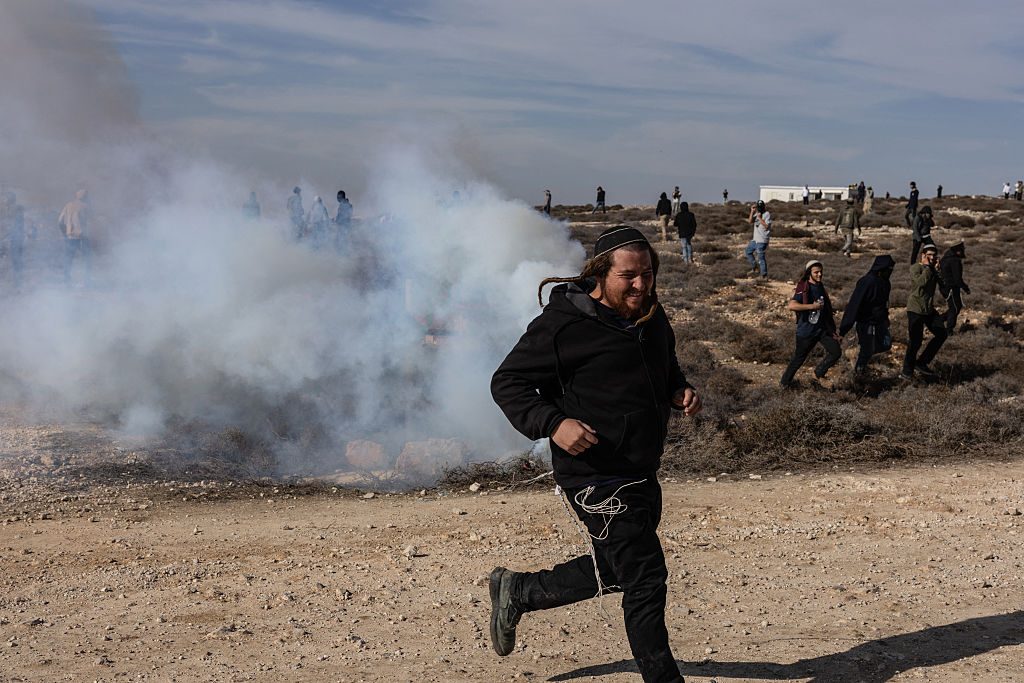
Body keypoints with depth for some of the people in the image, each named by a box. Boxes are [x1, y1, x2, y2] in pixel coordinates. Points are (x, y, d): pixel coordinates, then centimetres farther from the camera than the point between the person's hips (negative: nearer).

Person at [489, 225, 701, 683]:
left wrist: (680, 391, 3)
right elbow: (507, 383, -12)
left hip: (641, 474, 9)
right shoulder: (563, 324, -16)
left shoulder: (653, 319, 8)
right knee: (645, 580, -5)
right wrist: (552, 423, -27)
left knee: (614, 572, 21)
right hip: (595, 478, -9)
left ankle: (517, 591, 40)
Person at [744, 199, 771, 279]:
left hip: (762, 240, -9)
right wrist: (752, 212, -5)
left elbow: (766, 226, -18)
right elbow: (750, 221, 2)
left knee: (761, 257, -8)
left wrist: (760, 218, -16)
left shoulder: (767, 214, -10)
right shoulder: (756, 214, 13)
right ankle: (755, 268, 26)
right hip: (755, 239, 9)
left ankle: (764, 275, -3)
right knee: (748, 251, 19)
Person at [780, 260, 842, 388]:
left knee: (836, 352, -4)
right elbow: (791, 305, -33)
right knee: (799, 358, 5)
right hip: (806, 331, -6)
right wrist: (813, 306, -31)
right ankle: (785, 381, 26)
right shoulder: (804, 289, -17)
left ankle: (819, 373, 17)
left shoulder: (820, 287, 7)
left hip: (822, 328, 6)